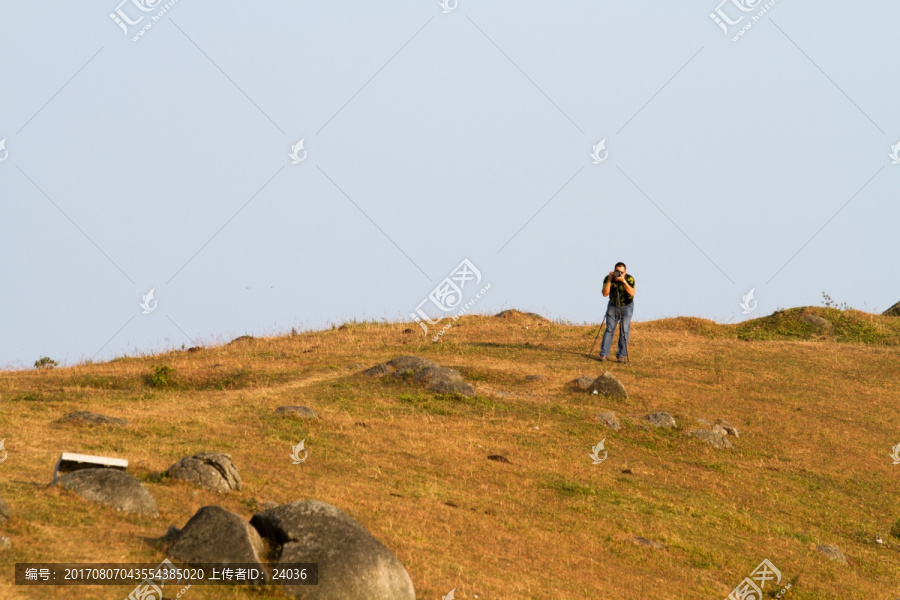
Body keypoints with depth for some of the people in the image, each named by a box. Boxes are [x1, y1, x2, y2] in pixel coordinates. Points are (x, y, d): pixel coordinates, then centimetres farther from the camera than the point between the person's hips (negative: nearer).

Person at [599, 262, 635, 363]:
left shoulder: (629, 279, -19)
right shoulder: (608, 279, -15)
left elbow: (632, 293, -32)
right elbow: (605, 294, -24)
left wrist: (624, 281, -41)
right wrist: (609, 280, -33)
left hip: (626, 306, -1)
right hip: (613, 306, 1)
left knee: (624, 331, -8)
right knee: (609, 330, -5)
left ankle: (622, 355, -3)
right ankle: (604, 354, -4)